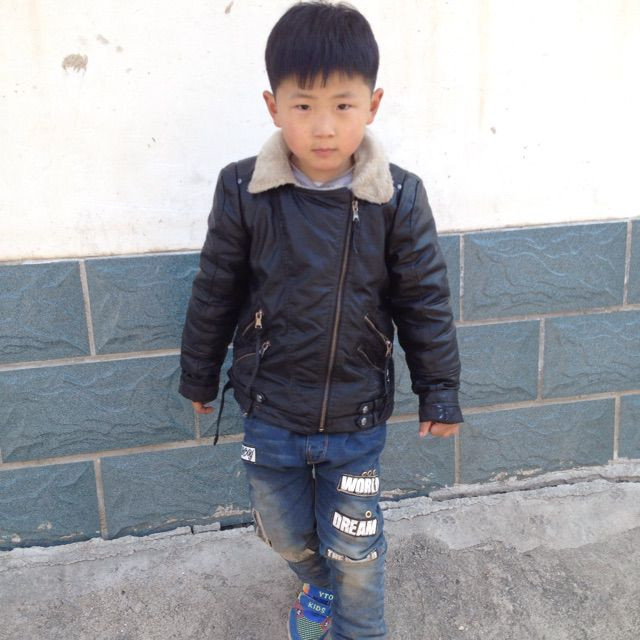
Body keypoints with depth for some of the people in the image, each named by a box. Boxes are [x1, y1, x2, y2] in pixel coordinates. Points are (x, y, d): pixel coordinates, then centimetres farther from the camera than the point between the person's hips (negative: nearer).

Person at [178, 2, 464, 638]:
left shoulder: (398, 198, -14)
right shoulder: (243, 191, -12)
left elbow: (425, 301, -4)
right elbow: (214, 293, -1)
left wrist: (439, 392, 1)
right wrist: (198, 375, 10)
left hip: (358, 418, -1)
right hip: (270, 413, 2)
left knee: (354, 549, 15)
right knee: (284, 533, 23)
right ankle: (318, 583, 57)